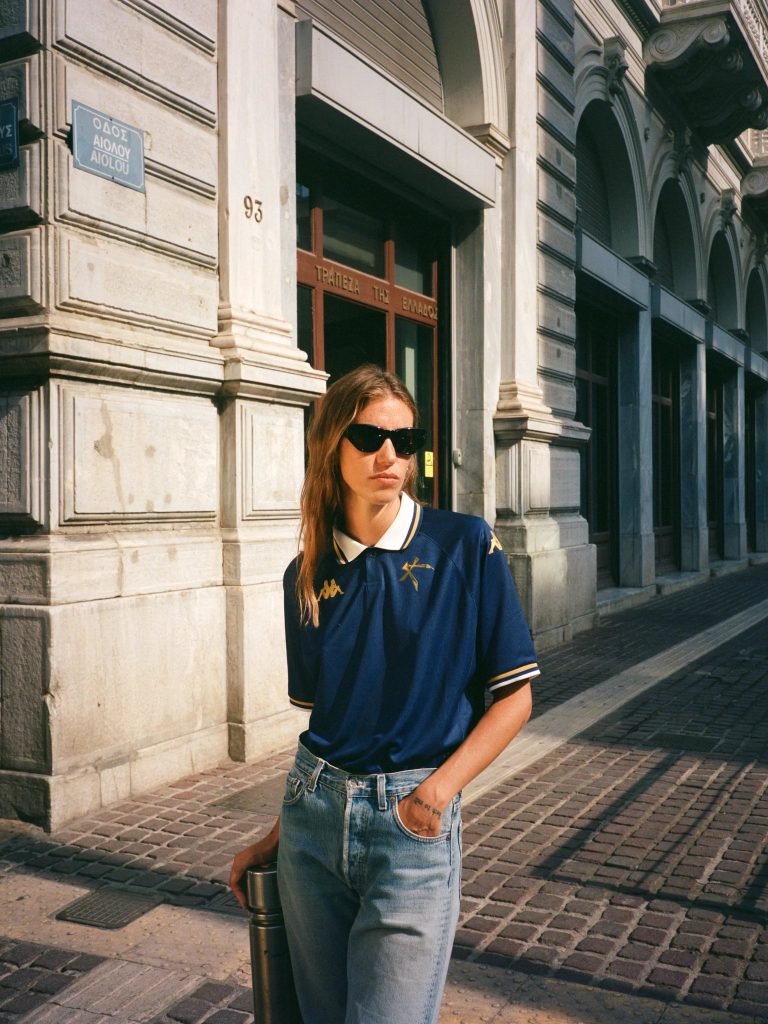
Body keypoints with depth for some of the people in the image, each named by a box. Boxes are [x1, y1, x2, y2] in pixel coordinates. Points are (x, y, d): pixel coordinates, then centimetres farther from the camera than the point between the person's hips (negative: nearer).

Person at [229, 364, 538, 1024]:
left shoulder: (467, 546, -6)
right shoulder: (307, 575, 5)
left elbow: (513, 697, -5)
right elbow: (319, 720, 12)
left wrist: (438, 789, -16)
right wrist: (277, 837, 10)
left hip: (413, 827, -4)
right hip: (314, 818, 4)